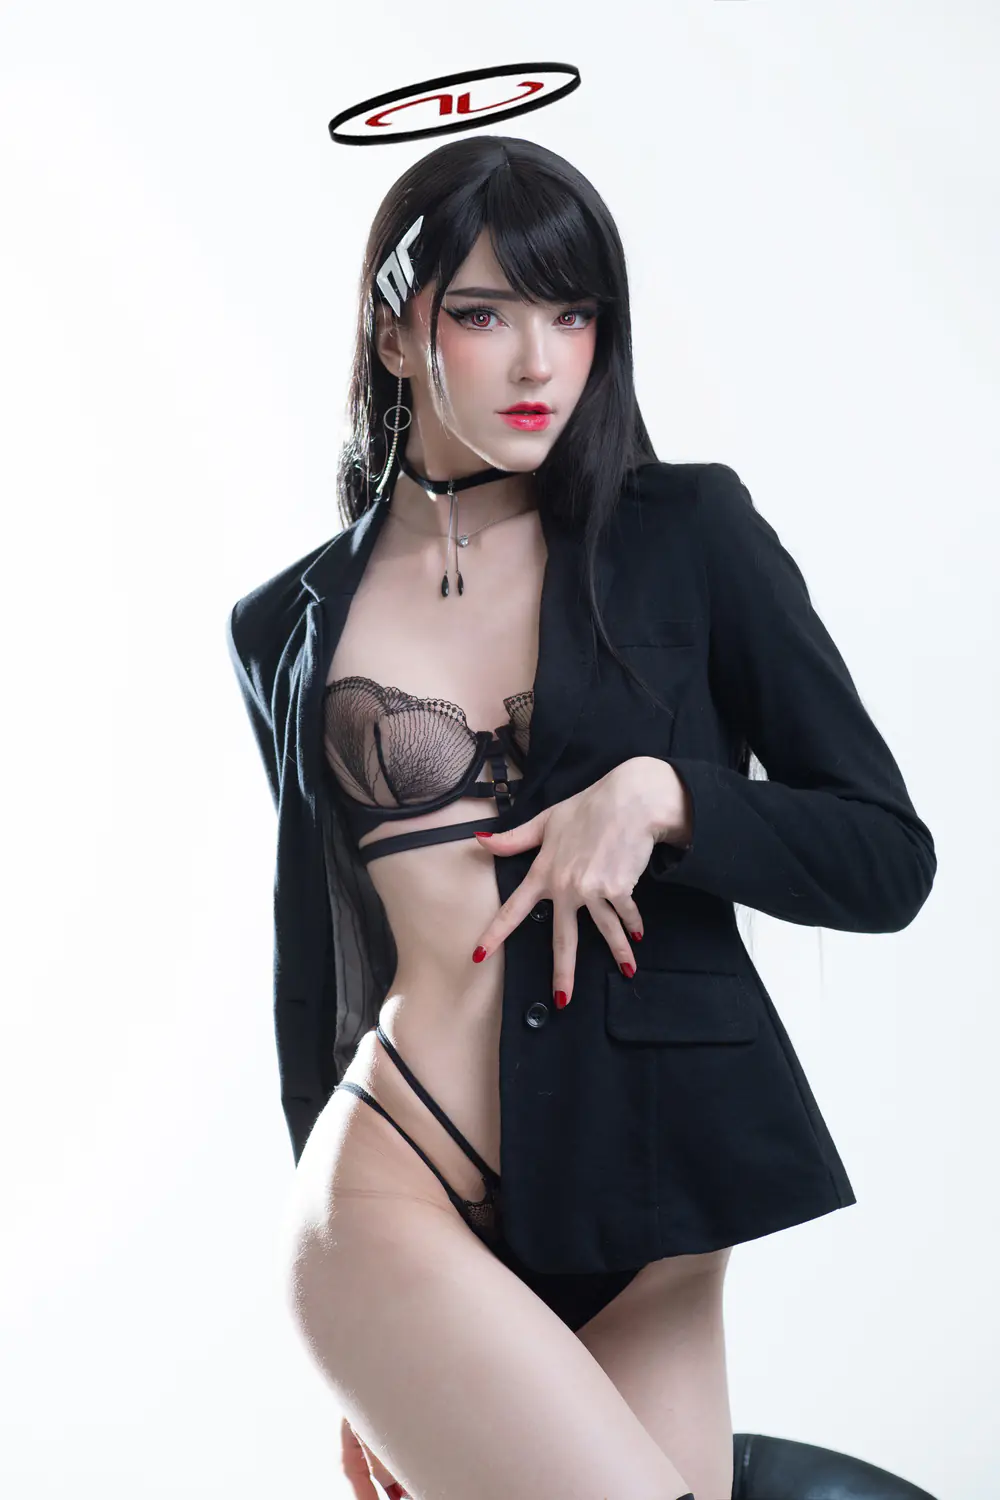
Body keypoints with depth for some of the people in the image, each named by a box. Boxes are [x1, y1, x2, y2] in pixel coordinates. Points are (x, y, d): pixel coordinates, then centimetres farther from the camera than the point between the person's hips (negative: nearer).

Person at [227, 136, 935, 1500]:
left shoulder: (688, 533, 3)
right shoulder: (291, 627, 8)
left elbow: (891, 859, 4)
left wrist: (659, 794, -13)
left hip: (648, 1231, 1)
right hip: (401, 1213, -1)